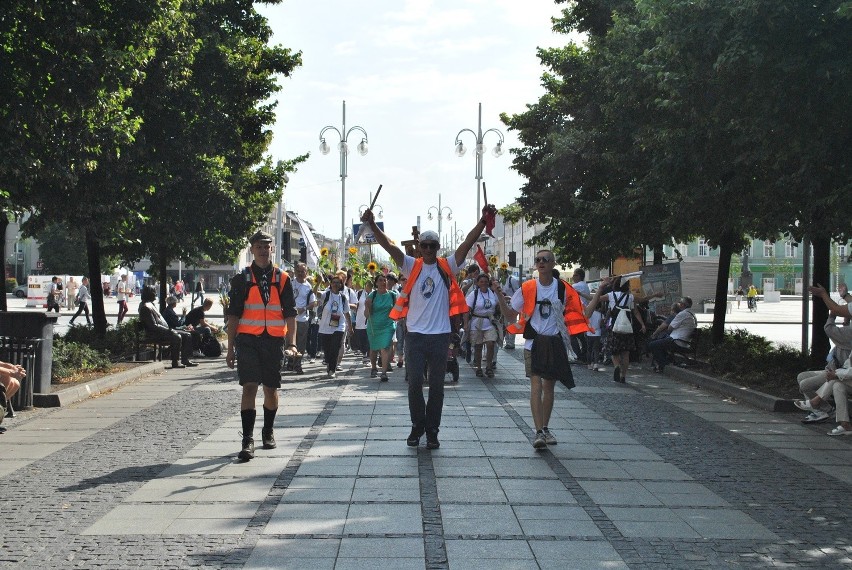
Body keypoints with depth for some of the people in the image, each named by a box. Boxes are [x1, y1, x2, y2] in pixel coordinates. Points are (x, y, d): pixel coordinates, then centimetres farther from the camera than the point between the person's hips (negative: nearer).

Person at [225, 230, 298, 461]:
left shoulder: (282, 279, 7)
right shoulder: (241, 279, 4)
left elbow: (290, 314, 6)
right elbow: (233, 315, 5)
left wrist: (291, 343, -5)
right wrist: (231, 348, 1)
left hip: (274, 340, 2)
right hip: (248, 339, -2)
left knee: (271, 389, 12)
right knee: (249, 386, -12)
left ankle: (268, 432, 33)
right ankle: (248, 440, -12)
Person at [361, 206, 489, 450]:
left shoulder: (447, 267, 3)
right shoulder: (412, 266, 3)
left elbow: (467, 243, -7)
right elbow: (389, 246, -7)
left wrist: (483, 221, -21)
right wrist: (372, 224, -21)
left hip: (440, 335, 0)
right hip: (415, 335, 0)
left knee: (437, 386, 4)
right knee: (414, 383, 1)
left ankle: (432, 431, 13)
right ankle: (417, 427, 17)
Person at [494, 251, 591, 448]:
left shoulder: (564, 289, 1)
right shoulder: (527, 288, -1)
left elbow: (582, 312, 7)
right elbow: (511, 314, 2)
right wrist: (499, 295, -10)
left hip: (556, 343, 2)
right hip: (534, 342, -2)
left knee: (549, 387, 11)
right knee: (536, 386, -13)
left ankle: (545, 428, 23)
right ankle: (539, 432, -18)